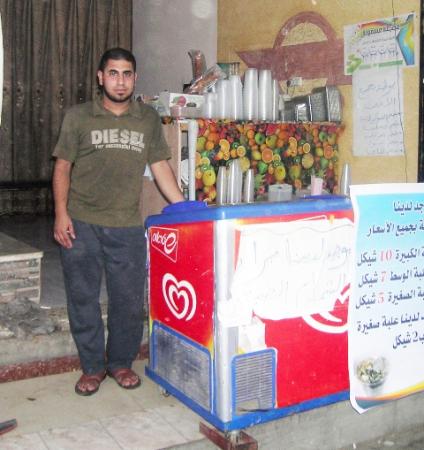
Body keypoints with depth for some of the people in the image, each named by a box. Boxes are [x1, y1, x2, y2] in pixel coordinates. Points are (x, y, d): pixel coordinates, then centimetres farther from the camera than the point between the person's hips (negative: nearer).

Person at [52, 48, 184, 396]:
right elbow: (63, 167, 4)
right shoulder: (78, 117, 4)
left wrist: (184, 208, 0)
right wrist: (61, 213, -6)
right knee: (83, 298, 6)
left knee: (129, 300, 6)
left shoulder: (149, 119, 9)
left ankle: (121, 362, 26)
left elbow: (160, 166, 8)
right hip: (81, 224, -1)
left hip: (127, 226, 1)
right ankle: (92, 366, 22)